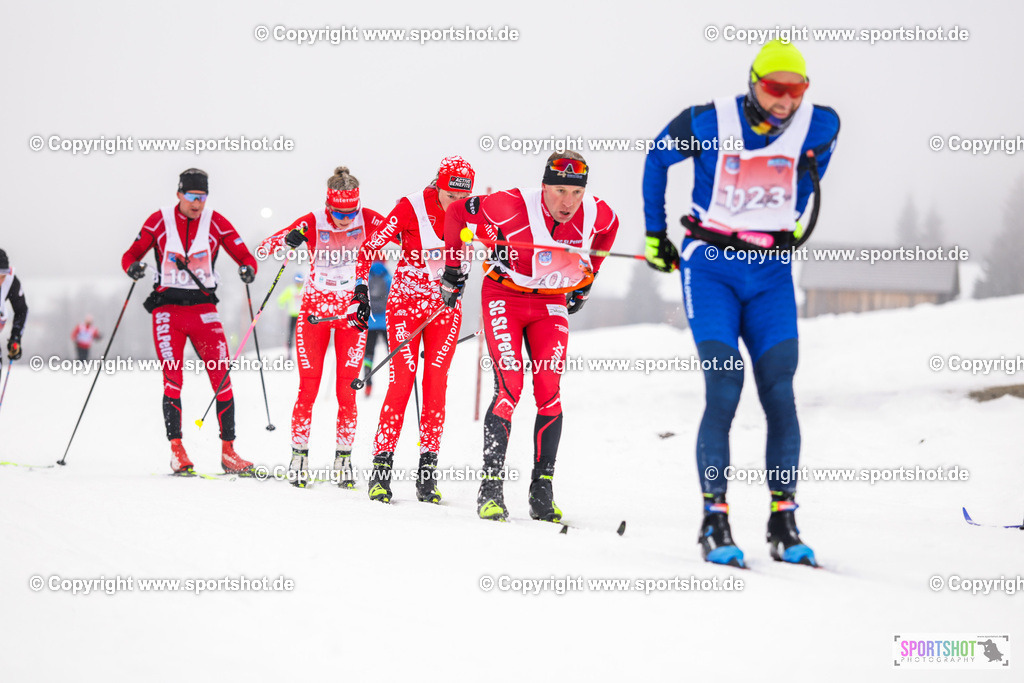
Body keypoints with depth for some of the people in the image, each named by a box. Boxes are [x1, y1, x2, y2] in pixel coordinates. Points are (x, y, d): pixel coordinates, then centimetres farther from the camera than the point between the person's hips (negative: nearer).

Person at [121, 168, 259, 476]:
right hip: (167, 309, -1)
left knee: (222, 378, -6)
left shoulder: (216, 223, 2)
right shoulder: (159, 221, 1)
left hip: (203, 309, 1)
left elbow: (245, 256, 1)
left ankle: (228, 450, 0)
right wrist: (133, 267, -18)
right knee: (172, 379, -9)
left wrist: (248, 269, -22)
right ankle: (177, 450, -5)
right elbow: (131, 255, 6)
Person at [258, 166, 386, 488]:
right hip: (315, 309, -1)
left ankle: (343, 459, 7)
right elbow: (264, 247, -15)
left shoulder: (367, 220, -9)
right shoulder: (312, 223, -13)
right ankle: (299, 456, 11)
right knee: (308, 388, -1)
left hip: (351, 312, 1)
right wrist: (289, 240, -36)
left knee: (346, 390, -2)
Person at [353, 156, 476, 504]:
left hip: (445, 306, 3)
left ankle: (428, 470, 0)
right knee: (402, 380, -11)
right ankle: (382, 466, -7)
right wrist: (362, 292, -17)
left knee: (436, 382, -4)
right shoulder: (411, 208, -17)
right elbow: (370, 247, -13)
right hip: (406, 302, -3)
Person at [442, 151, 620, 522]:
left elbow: (608, 229, 13)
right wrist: (454, 268, -4)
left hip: (551, 304, 3)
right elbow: (458, 213, -11)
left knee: (549, 392, -8)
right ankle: (491, 487, -13)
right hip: (505, 298, -3)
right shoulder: (513, 206, -26)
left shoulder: (597, 214, -14)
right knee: (509, 388, -16)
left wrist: (585, 280, 17)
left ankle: (542, 489, -1)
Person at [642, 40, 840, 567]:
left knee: (780, 394, -8)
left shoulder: (818, 125, -5)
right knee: (723, 393, -15)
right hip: (711, 266, -2)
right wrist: (654, 234, 13)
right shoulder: (707, 124, -12)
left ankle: (783, 523, 1)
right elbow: (657, 160, 8)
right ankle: (715, 522, -9)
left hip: (772, 272, 3)